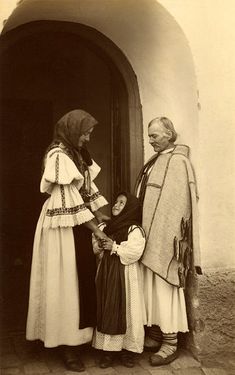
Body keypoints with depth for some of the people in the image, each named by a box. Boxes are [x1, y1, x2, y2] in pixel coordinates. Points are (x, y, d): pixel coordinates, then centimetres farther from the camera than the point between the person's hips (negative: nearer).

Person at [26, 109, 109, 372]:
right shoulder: (58, 156, -16)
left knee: (84, 278, 12)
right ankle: (67, 343, 13)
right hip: (63, 227, -8)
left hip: (79, 225, 9)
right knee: (66, 282, 0)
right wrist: (95, 229, -15)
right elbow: (69, 199, -19)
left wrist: (102, 219, 6)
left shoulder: (77, 154, 11)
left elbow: (88, 189, 13)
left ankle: (78, 334, 25)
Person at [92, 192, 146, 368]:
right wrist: (100, 245, -7)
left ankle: (128, 350, 15)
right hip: (106, 273, 5)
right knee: (107, 310, 6)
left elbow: (135, 252, -19)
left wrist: (115, 247, -19)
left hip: (125, 275, -5)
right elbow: (95, 247, 15)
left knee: (126, 311, 1)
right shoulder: (104, 227, 11)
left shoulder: (135, 230, -7)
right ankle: (108, 349, 17)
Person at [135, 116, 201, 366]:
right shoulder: (156, 161, 13)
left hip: (166, 238, -9)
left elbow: (177, 205, -19)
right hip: (149, 236, 9)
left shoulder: (178, 162, -14)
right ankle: (155, 334, 27)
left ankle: (170, 344, 12)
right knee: (150, 287, 14)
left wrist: (170, 241, -21)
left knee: (164, 289, -1)